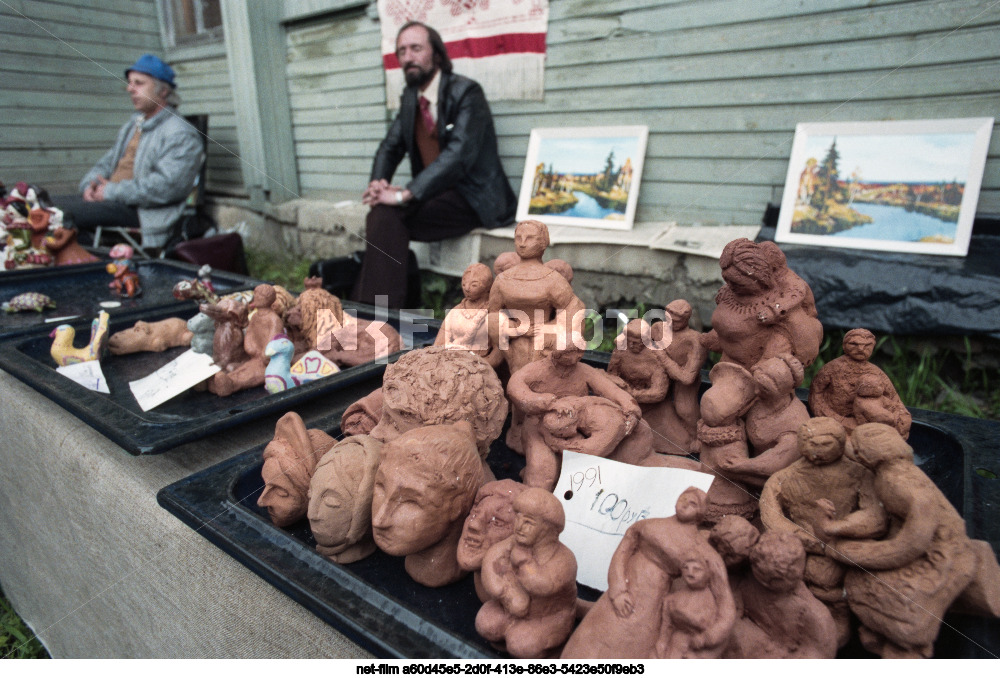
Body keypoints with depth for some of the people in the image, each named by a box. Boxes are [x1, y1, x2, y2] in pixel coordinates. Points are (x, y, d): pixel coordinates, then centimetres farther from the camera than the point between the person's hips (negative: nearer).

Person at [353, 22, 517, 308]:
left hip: (472, 199, -7)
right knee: (381, 212, -19)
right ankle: (370, 310, -12)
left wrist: (403, 195, -29)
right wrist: (378, 181, -10)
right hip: (433, 195, 7)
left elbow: (458, 155, -24)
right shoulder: (410, 97, 13)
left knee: (387, 215, -27)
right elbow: (390, 146, 14)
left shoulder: (466, 91, -11)